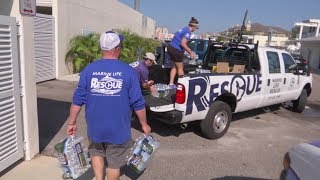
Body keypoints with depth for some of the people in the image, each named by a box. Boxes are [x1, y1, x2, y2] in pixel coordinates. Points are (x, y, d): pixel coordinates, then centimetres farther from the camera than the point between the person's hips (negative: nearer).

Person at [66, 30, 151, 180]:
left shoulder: (89, 69, -6)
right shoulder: (128, 71, -12)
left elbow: (78, 100, -3)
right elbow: (137, 103, -9)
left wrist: (72, 123, 9)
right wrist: (144, 124, 4)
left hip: (95, 128, 2)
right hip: (119, 129, -2)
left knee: (96, 153, 28)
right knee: (114, 163, 17)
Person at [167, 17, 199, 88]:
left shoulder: (184, 29, 17)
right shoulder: (188, 32, -12)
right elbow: (183, 44, -22)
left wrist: (190, 51, 27)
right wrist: (190, 53, -14)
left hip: (171, 47, 10)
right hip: (176, 50, -9)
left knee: (175, 66, 18)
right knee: (180, 68, 2)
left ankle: (171, 83, 17)